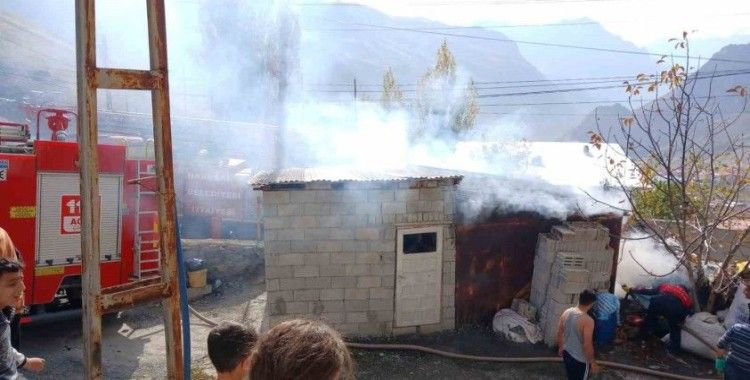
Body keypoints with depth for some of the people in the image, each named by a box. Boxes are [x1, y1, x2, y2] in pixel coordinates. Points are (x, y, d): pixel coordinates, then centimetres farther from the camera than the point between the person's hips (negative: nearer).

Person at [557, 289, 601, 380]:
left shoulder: (566, 312, -6)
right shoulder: (587, 320, -28)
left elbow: (559, 333, 5)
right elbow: (587, 345, -25)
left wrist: (560, 347, 20)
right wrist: (593, 363, -13)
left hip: (567, 353, 6)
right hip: (580, 359, -6)